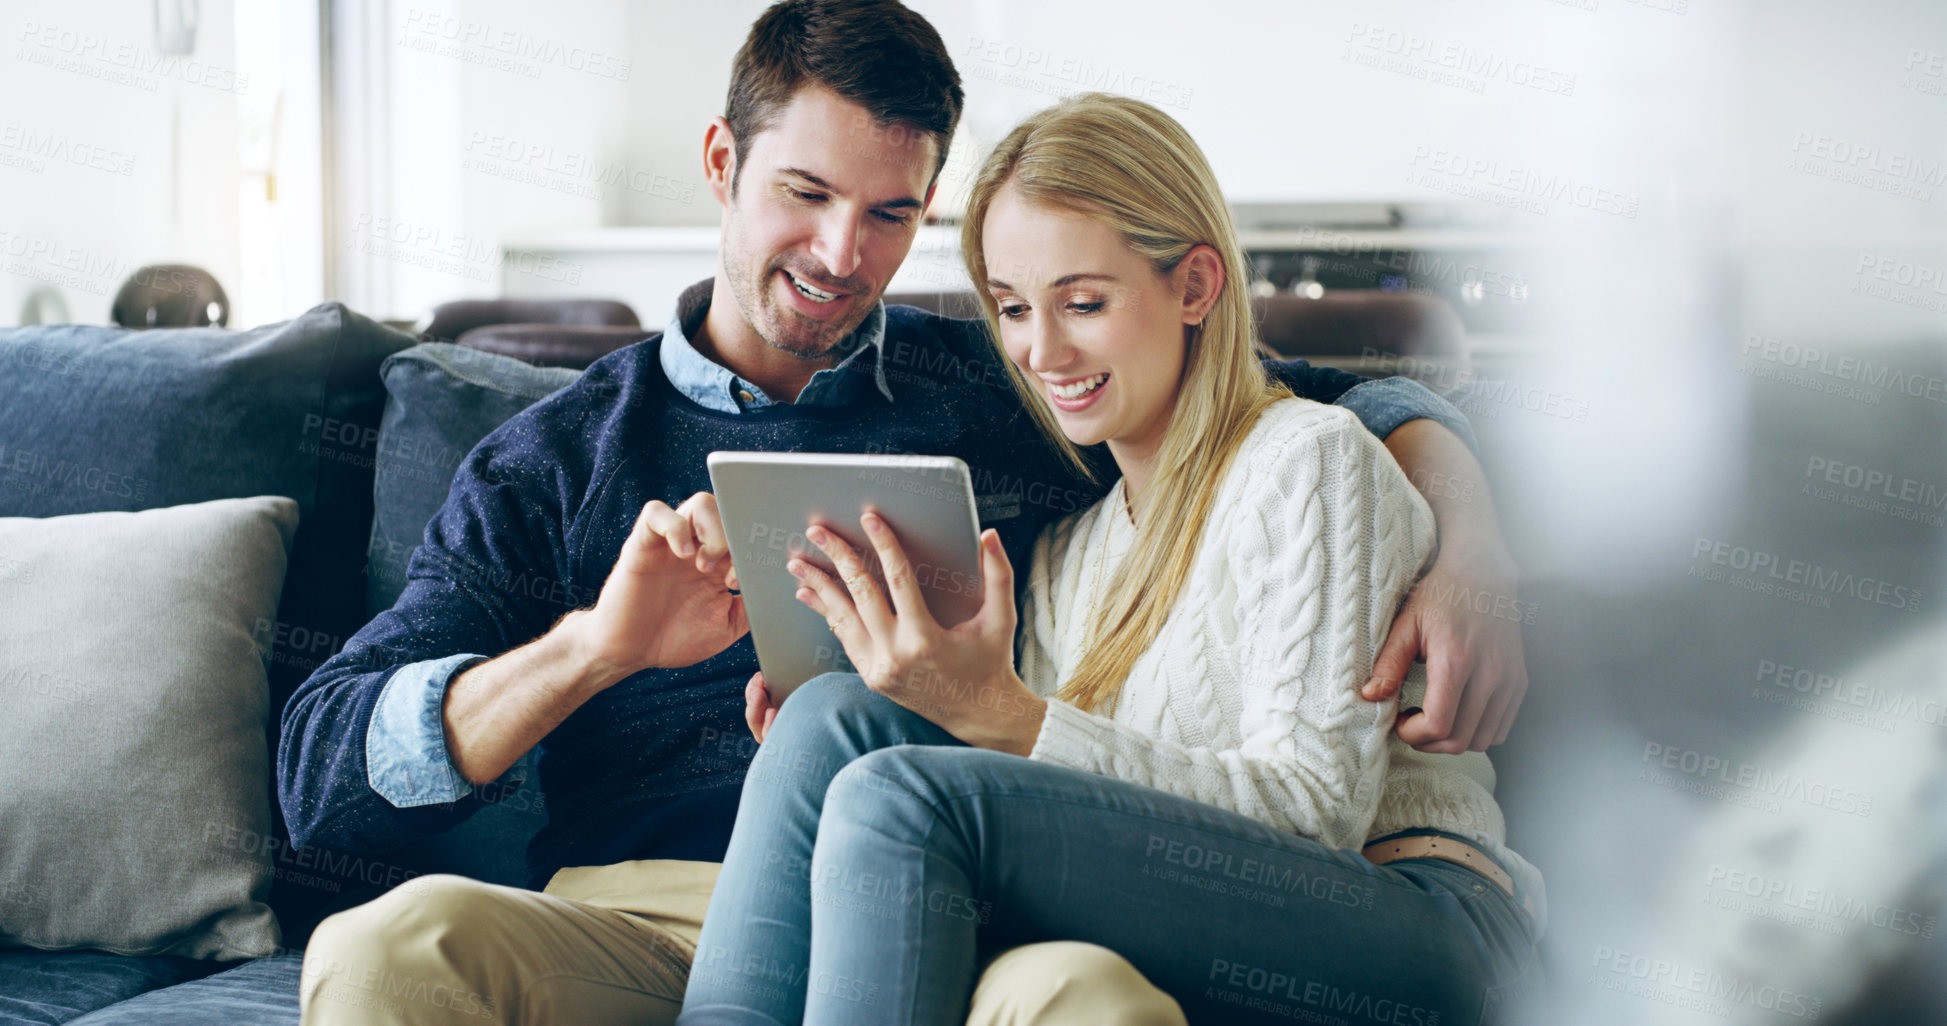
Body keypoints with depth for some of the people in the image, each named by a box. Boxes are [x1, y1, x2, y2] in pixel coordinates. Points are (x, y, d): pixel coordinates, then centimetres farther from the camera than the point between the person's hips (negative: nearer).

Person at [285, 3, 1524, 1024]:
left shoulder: (1003, 394, 18)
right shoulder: (558, 459, 15)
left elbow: (1353, 400, 23)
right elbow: (325, 774, 5)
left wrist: (1468, 557, 1)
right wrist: (596, 645, -12)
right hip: (633, 924, 0)